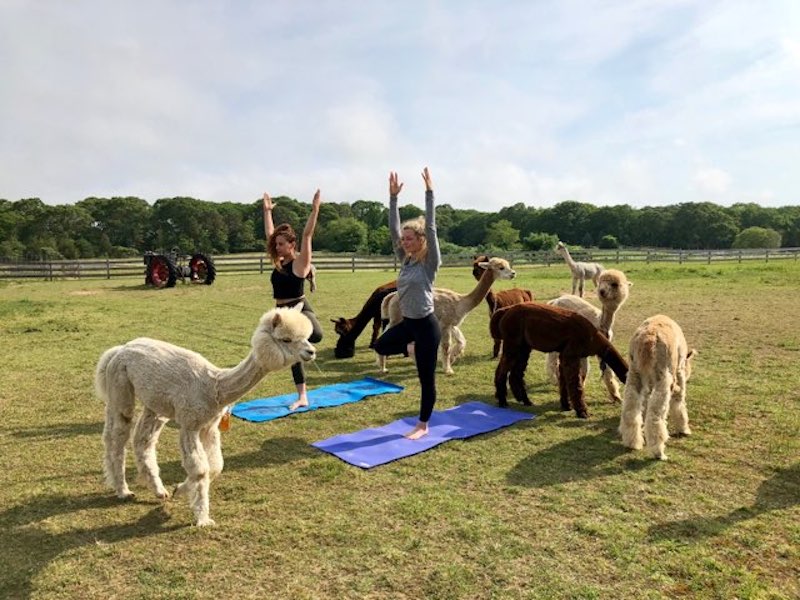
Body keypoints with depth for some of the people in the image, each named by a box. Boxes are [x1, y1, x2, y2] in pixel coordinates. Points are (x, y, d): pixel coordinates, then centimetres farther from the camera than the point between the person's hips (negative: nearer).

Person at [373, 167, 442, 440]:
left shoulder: (430, 262, -12)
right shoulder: (405, 260, 5)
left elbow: (431, 228, -20)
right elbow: (393, 228, 2)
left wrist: (429, 192, -22)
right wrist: (393, 196, -3)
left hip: (426, 325, -7)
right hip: (407, 322, 7)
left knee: (426, 378, 5)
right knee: (380, 346, 20)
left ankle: (423, 426, 19)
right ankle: (415, 350, 31)